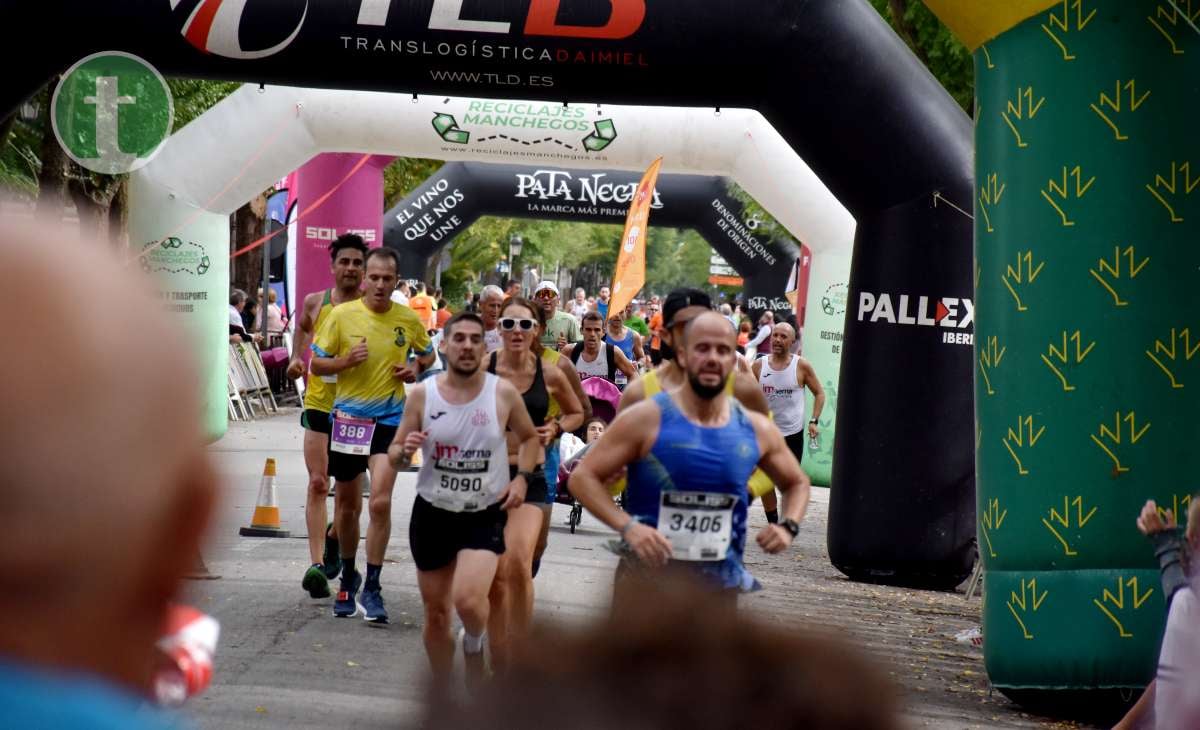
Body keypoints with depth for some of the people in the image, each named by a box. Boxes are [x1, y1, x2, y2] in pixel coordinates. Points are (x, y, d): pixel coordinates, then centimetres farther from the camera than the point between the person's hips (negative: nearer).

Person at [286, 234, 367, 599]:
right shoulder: (315, 303, 2)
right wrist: (296, 357, 10)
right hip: (319, 403, 0)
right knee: (318, 483, -9)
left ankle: (335, 538, 39)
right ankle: (317, 562, -14)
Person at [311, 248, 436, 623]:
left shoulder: (409, 319, 0)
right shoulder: (342, 315, -4)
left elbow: (427, 353, 19)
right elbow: (317, 364, 2)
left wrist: (416, 368, -3)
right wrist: (345, 361, -18)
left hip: (390, 419, -1)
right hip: (348, 417, 1)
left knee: (381, 502, -15)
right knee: (347, 504, 12)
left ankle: (372, 588, -8)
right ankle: (348, 578, 33)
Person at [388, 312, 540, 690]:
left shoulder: (503, 393, -5)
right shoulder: (422, 394, -4)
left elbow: (529, 437, 12)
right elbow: (394, 455, 2)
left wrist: (522, 477, -4)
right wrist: (404, 451, -21)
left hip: (486, 515, -2)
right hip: (433, 513, 2)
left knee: (468, 600, -23)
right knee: (435, 613, 10)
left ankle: (474, 645, 12)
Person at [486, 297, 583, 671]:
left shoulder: (550, 376, 0)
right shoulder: (483, 370, -5)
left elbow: (576, 413, 17)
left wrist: (555, 429, -2)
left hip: (530, 478, 0)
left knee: (518, 563, -21)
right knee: (495, 574, 4)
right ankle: (499, 661, 17)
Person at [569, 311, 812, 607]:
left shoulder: (755, 429, 3)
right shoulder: (647, 419, -9)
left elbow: (797, 482, 20)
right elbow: (583, 477, -8)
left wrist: (789, 526, -2)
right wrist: (626, 526, -23)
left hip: (719, 581, 4)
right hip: (648, 574, -3)